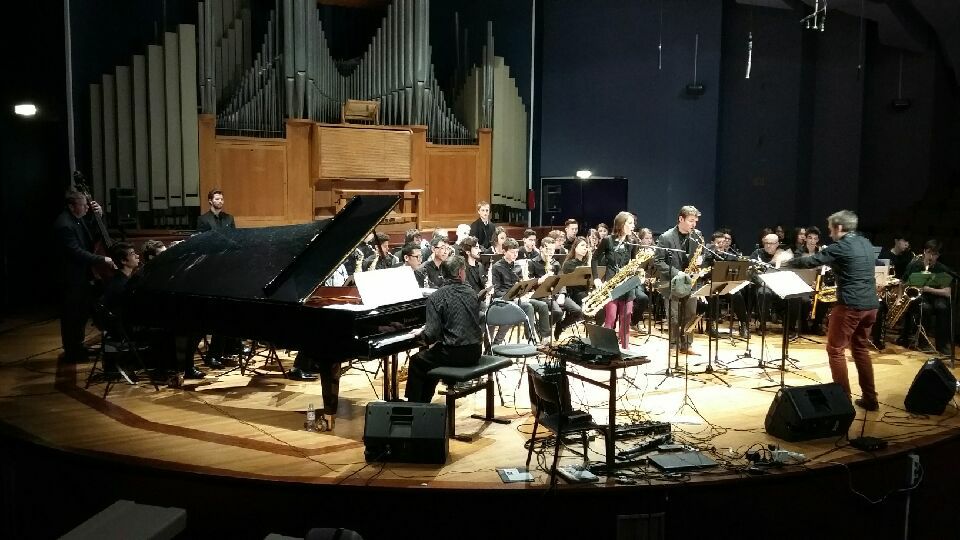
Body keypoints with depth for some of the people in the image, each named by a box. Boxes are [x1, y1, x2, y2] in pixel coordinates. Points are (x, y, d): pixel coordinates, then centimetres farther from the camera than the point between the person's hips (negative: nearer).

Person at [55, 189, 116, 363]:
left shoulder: (78, 218, 4)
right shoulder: (64, 225, -24)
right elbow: (77, 252, -28)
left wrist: (98, 214, 3)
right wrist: (102, 260, -26)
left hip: (83, 274, 10)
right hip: (73, 277, -10)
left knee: (83, 312, 18)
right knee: (72, 315, 2)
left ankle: (78, 347, 32)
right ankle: (71, 353, 14)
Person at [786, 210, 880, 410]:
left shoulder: (840, 247, -11)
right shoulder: (866, 243, 13)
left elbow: (812, 261, -8)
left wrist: (788, 262, 8)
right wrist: (829, 260, 26)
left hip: (850, 305, -8)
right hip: (870, 304, 8)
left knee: (835, 349, 4)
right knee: (861, 349, 18)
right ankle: (870, 398, 18)